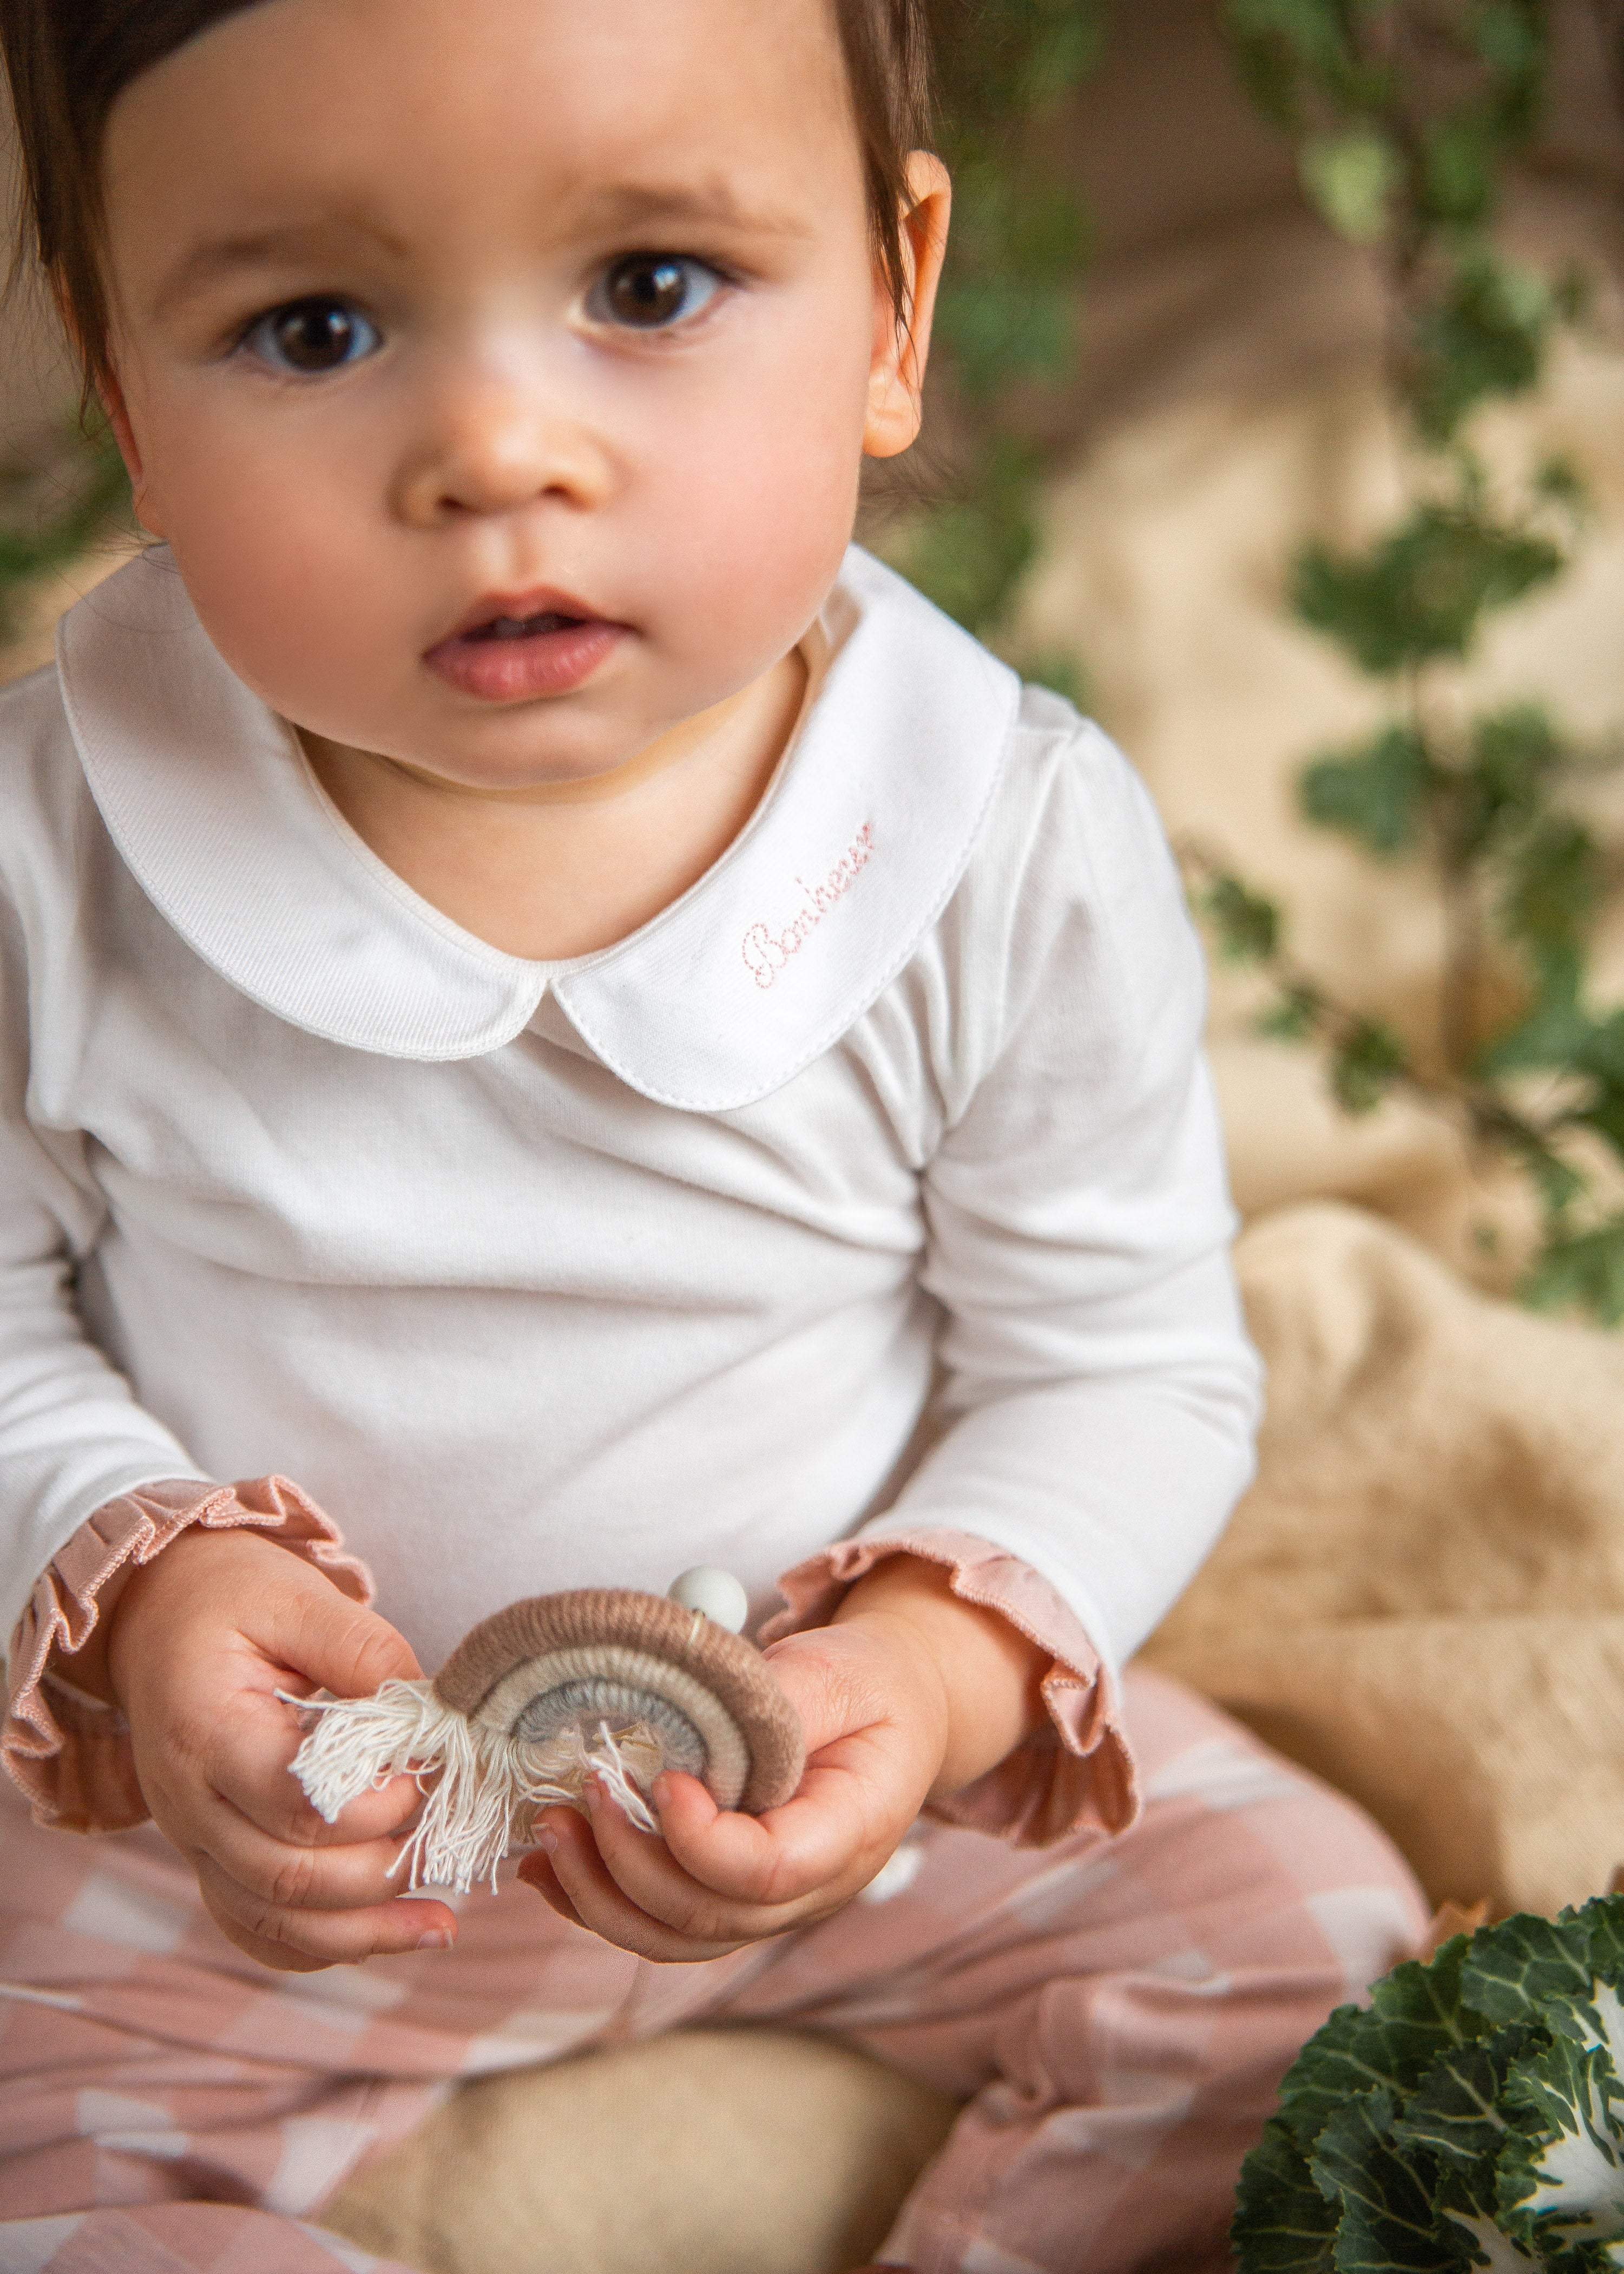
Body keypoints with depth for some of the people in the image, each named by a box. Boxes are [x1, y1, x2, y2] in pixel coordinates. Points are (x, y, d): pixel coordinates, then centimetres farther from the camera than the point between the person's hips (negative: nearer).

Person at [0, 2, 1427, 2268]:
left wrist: (931, 1674, -27)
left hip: (867, 1746, 1)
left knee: (1310, 1952, -6)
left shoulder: (1030, 854, -19)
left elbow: (1127, 1373, -9)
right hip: (267, 1801, 0)